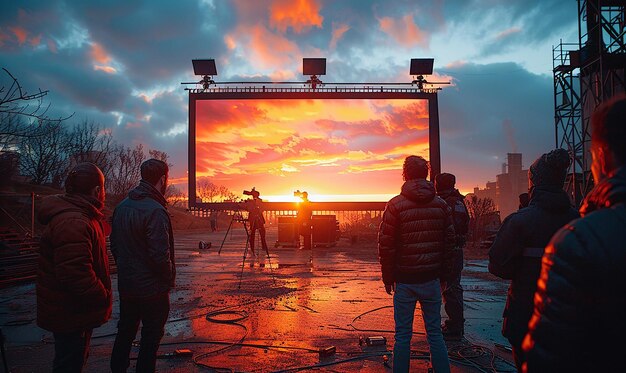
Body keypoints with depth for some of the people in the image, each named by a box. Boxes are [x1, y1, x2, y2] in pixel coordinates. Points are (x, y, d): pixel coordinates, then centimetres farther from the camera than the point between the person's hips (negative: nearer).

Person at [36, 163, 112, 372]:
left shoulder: (82, 217, 7)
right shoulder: (73, 223, -29)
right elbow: (77, 275, -35)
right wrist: (103, 299, -21)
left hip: (70, 311, 10)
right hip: (71, 316, -10)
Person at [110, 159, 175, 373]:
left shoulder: (122, 206, 4)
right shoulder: (155, 210, -23)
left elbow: (114, 245, 10)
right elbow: (160, 255, -26)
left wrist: (125, 269, 17)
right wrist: (169, 277, -10)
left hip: (126, 285, 8)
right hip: (152, 288, -8)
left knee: (125, 332, 22)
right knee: (150, 338, 8)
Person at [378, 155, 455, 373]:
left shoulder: (395, 205, -9)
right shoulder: (441, 204, 2)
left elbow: (386, 245, -9)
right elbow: (449, 241, 4)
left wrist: (387, 277, 1)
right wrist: (441, 270, 13)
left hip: (404, 281, -2)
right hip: (431, 279, 3)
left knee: (403, 336, 7)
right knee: (435, 334, 13)